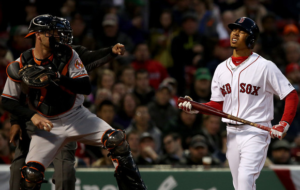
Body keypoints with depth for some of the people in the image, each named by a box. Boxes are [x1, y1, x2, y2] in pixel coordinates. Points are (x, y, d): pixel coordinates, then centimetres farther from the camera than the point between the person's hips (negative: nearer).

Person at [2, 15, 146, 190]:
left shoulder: (68, 55, -8)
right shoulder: (20, 65, -9)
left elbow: (86, 88, -16)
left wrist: (58, 78, -31)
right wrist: (32, 116, -17)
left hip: (78, 117, 1)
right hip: (48, 125, -1)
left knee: (117, 140, -17)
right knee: (31, 173, -17)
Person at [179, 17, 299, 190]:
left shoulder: (265, 66, -7)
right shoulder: (222, 68, 11)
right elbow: (218, 105, 13)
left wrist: (283, 125, -19)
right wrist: (195, 107, -5)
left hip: (256, 132, -6)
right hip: (232, 133, 6)